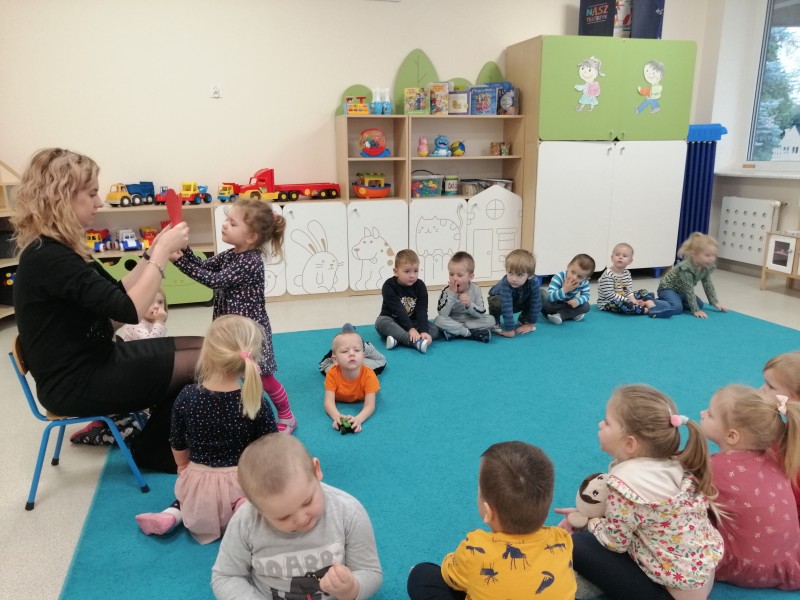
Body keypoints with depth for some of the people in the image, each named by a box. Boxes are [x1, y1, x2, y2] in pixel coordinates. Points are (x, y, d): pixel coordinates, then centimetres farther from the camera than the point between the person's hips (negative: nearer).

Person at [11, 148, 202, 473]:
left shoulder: (56, 249, 8)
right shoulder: (49, 257, -25)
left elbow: (115, 294, 12)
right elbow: (129, 310, -30)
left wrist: (152, 253, -1)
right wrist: (162, 252, -21)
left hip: (93, 363, 10)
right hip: (76, 384, -10)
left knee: (203, 347, 6)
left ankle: (155, 444, 17)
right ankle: (153, 451, 13)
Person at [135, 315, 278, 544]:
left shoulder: (186, 397, -11)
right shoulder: (257, 402, -18)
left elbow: (178, 446, 4)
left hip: (198, 484, 3)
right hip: (241, 483, -3)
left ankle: (172, 514, 10)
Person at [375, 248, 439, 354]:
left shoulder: (420, 286, -8)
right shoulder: (389, 286, -17)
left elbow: (422, 311, -17)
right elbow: (398, 310, -25)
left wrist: (423, 331, -32)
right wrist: (410, 329, -35)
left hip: (413, 322, 3)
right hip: (392, 322, -3)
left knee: (435, 329, -19)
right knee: (381, 322, -34)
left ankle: (398, 339, -37)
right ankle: (416, 342, -47)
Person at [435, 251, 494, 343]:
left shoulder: (475, 289, -9)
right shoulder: (447, 291, -12)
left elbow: (481, 314, -12)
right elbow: (442, 314, -23)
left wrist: (469, 305, -30)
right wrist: (452, 294, -28)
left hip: (471, 321, 2)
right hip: (452, 322, -2)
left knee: (490, 319, -20)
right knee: (438, 320, -30)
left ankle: (454, 333, -25)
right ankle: (473, 333, -27)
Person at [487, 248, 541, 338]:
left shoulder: (534, 282, -33)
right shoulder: (505, 284, -44)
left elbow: (535, 303, -25)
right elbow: (507, 308, -46)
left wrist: (530, 324, -22)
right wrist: (510, 330, -45)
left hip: (518, 303, 4)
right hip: (499, 297, -4)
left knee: (538, 300, -18)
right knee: (497, 303, -37)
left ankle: (524, 320, 7)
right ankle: (494, 322, -7)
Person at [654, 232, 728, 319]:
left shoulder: (706, 267, -9)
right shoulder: (686, 268, -33)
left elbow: (708, 285, 3)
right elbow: (689, 290, -32)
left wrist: (716, 303, -1)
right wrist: (696, 310, -32)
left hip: (681, 291, 9)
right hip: (667, 288, -9)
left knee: (699, 304, 5)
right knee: (677, 308, -30)